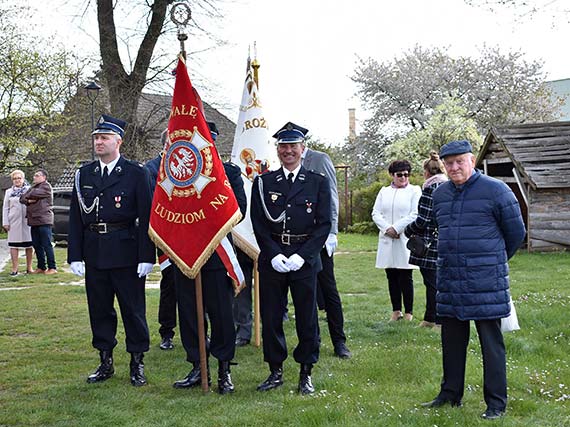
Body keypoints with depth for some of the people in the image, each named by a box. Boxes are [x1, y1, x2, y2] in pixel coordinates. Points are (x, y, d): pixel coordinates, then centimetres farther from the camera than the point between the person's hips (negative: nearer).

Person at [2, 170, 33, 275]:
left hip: (27, 220, -1)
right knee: (14, 245, -1)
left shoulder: (29, 190, 9)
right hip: (14, 222, 1)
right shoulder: (9, 192, 12)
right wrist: (5, 222, 3)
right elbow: (5, 208, 12)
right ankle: (14, 269, 2)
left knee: (29, 245, 1)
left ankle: (29, 268, 10)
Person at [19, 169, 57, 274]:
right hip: (33, 220, 8)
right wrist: (28, 200, -8)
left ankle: (52, 267, -4)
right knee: (36, 245, 9)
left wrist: (27, 196, 5)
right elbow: (22, 198, 14)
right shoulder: (33, 187, 22)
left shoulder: (46, 186, -5)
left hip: (44, 220, -8)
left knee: (47, 244, -7)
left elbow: (33, 194, -17)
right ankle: (41, 267, 16)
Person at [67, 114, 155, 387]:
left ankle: (137, 364, 14)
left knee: (133, 309, 3)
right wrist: (75, 256, 2)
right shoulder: (84, 174, 10)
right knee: (99, 309, 10)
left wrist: (146, 257, -11)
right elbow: (75, 218, 9)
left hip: (126, 253, -4)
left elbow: (146, 216, -5)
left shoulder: (136, 173, -1)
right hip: (94, 255, 4)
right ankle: (105, 362, 22)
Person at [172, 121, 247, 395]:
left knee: (221, 312, 1)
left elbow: (239, 209, -2)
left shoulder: (229, 172, 4)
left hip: (217, 252, -3)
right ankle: (198, 369, 18)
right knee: (189, 312, 7)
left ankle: (224, 370, 13)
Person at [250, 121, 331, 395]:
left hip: (305, 260, -1)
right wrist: (274, 254, -10)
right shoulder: (263, 183, 7)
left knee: (307, 319, 4)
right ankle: (275, 371, 19)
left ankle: (306, 373, 16)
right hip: (271, 260, 1)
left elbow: (324, 224, -1)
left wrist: (302, 256, -12)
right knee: (270, 318, 5)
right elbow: (258, 224, 3)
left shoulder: (318, 183, 4)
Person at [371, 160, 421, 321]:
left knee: (406, 277, -4)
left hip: (406, 240, -4)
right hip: (387, 240, 4)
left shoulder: (414, 191, 4)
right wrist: (387, 229, -8)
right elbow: (376, 213, 8)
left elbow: (415, 215, -7)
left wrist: (396, 228, -12)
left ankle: (409, 312, 1)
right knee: (392, 277, 6)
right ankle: (396, 311, 12)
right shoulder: (384, 191, 16)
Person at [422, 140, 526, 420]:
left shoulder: (495, 190, -6)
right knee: (452, 341, 13)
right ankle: (451, 394, 26)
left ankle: (496, 403, 9)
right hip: (449, 282, 5)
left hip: (486, 283, -5)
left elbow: (516, 232, 3)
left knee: (491, 342, 1)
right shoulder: (439, 194, 9)